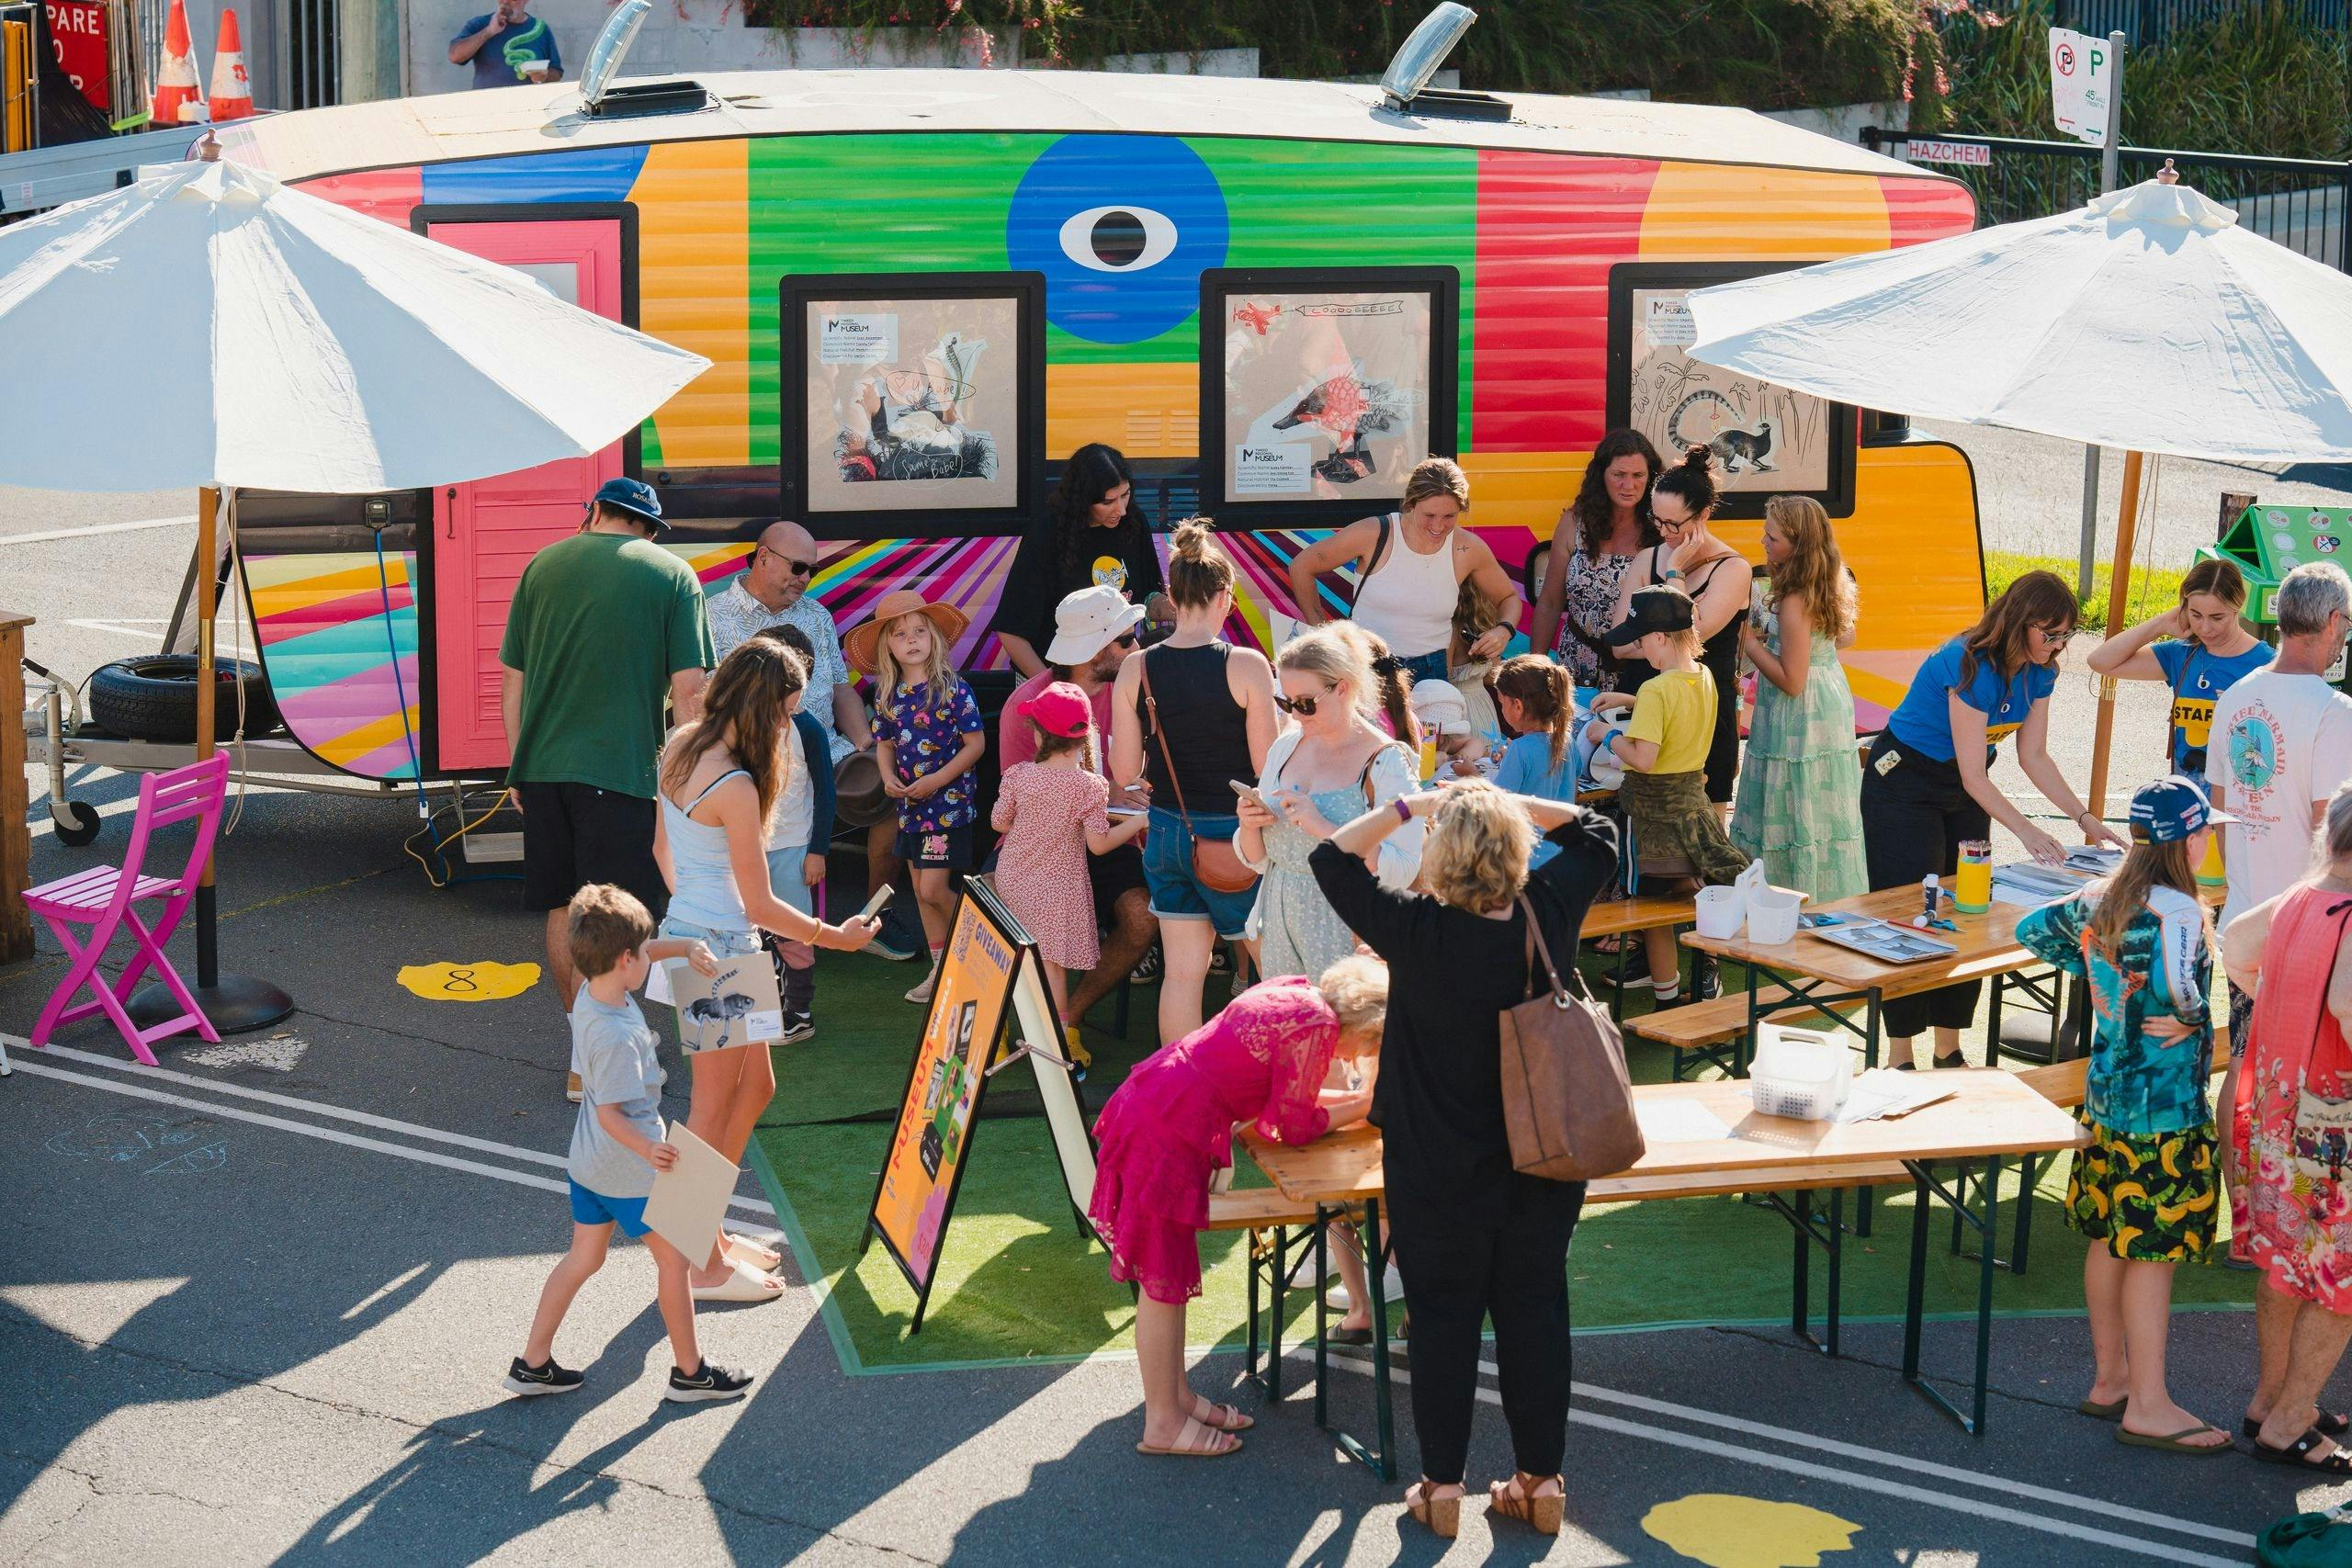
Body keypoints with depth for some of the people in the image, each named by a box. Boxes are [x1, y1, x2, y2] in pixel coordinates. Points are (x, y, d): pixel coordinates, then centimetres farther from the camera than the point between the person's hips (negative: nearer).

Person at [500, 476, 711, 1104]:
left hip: (542, 767, 4)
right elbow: (687, 689, -7)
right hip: (620, 769, -4)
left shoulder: (543, 564, 9)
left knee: (563, 911, 14)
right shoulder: (672, 574, 0)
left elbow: (510, 680, 11)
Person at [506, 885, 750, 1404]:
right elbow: (611, 1114, -29)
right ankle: (689, 1372, 22)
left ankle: (532, 1365, 25)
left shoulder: (590, 993, -4)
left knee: (583, 1256, 20)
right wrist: (649, 1151, -39)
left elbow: (642, 953, 15)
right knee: (673, 1260, 9)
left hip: (588, 1162, 9)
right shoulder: (619, 1036, -31)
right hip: (629, 1172, -9)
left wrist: (686, 948, 5)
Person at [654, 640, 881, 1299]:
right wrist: (835, 936, -5)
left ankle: (707, 1230, 31)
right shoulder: (734, 787, -24)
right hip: (719, 949, -9)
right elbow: (762, 907, -18)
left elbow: (662, 848, 16)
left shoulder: (681, 747, 3)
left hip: (688, 929, 9)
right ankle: (704, 1266, 15)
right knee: (714, 1105, 3)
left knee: (755, 1085, 21)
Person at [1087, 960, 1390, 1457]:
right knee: (1163, 1276, 0)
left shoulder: (1295, 994, 10)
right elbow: (1295, 1126, -8)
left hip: (1151, 1105, 10)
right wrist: (1363, 1106, 4)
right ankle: (1162, 1424, 9)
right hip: (1166, 1130, -10)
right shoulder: (1315, 1025, -17)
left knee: (1170, 1271, 18)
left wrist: (1354, 1099, 15)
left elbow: (1284, 1094, 19)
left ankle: (1177, 1396, 29)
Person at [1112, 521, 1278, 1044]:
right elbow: (1267, 768, -14)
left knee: (1182, 971, 11)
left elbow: (1125, 772, 0)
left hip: (1167, 830, 4)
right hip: (1231, 835, -4)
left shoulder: (1137, 669, -5)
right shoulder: (1246, 665, -16)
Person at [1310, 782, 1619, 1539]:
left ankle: (1442, 1483, 19)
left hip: (1441, 1174, -3)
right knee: (1534, 1311, 13)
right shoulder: (1551, 912, -13)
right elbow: (1595, 835, 7)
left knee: (1444, 1316, 10)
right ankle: (1540, 1479, 22)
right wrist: (1504, 801, -3)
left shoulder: (1418, 932, -23)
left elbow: (1332, 858, -11)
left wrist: (1409, 806, -8)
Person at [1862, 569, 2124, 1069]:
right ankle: (1900, 1059, -3)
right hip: (1904, 780, -8)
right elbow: (1973, 776, -28)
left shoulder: (2038, 672, -6)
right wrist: (2025, 831, -32)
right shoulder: (1970, 666, -30)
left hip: (1964, 790, 8)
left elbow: (2034, 756, 2)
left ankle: (1949, 1048, 13)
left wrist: (2085, 819, -5)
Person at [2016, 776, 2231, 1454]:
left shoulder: (2102, 898, 4)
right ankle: (2148, 1406, 5)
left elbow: (2035, 929, 17)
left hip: (2106, 1093, 9)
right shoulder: (2176, 910, -20)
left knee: (2110, 1239, 16)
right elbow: (2177, 986, -35)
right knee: (2153, 1250, -1)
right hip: (2163, 1105, -9)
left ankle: (2109, 1379, 28)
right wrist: (2190, 1016, -15)